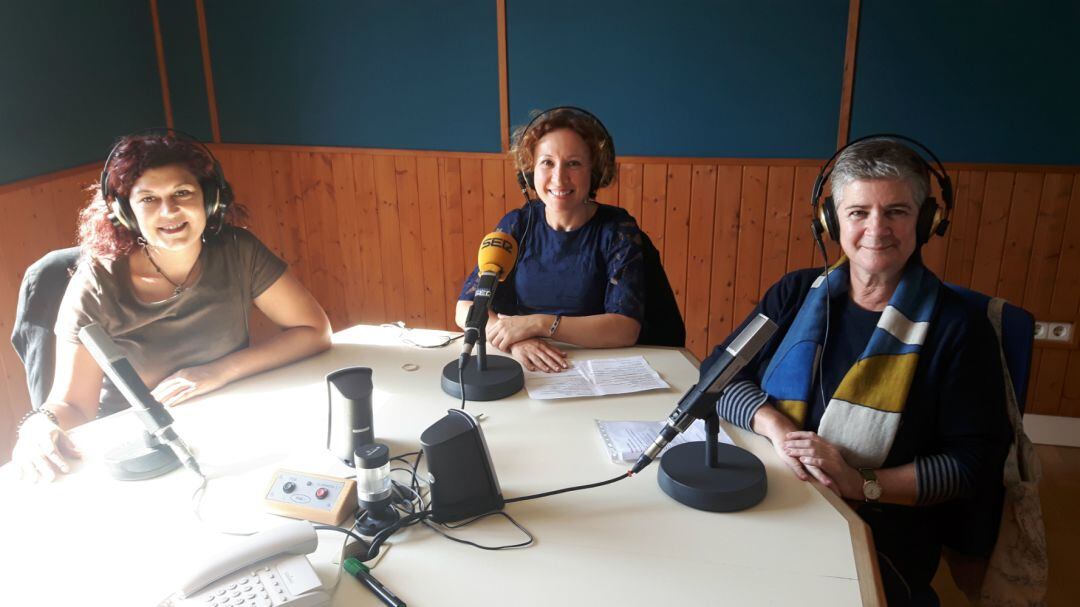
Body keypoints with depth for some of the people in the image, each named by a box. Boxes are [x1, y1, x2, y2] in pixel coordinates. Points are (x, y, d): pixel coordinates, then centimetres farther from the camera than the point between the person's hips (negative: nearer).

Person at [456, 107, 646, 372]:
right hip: (519, 371, 2)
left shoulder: (617, 229, -5)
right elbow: (466, 308, -2)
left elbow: (627, 328, -14)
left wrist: (538, 323, -20)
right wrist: (514, 340, -21)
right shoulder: (516, 225, 1)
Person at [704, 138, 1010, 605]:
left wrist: (863, 485, -17)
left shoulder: (957, 329, 0)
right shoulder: (797, 294, 9)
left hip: (880, 535, -2)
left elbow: (973, 463, -4)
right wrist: (775, 425, -14)